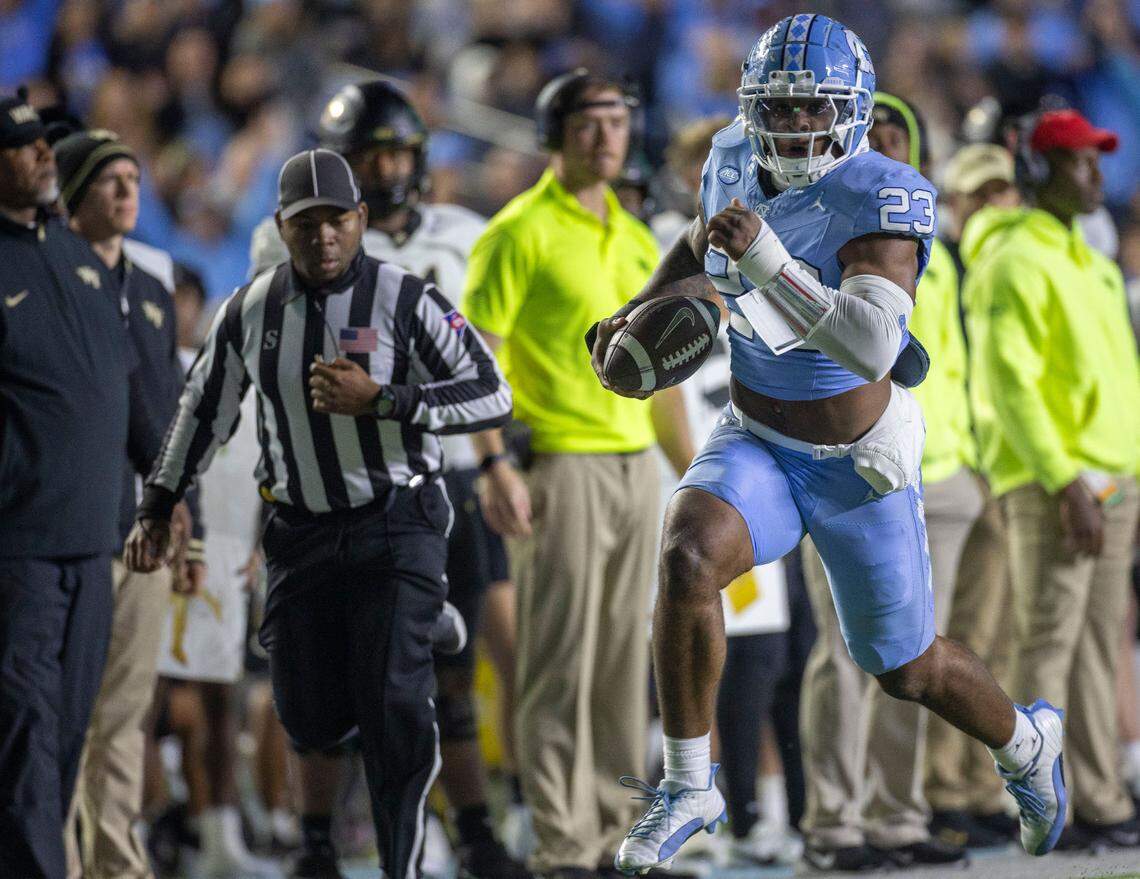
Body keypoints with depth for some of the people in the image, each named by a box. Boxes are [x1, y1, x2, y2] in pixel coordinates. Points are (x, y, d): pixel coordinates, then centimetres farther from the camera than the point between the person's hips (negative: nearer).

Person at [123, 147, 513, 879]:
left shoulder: (404, 301, -10)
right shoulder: (253, 310, 3)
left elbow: (494, 396, -13)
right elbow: (205, 408, 17)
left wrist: (379, 400, -23)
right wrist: (158, 507, 19)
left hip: (396, 526, -4)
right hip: (302, 535, 4)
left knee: (395, 712, -12)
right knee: (313, 724, 2)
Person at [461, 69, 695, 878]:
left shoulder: (636, 239, 17)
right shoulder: (521, 232, -6)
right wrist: (495, 464, -22)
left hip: (635, 466, 7)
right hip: (559, 468, -7)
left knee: (623, 665, 9)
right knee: (561, 664, -7)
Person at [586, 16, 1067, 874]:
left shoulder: (882, 198, -25)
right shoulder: (736, 165, -6)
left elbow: (872, 347, -39)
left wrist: (766, 261, -45)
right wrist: (636, 311, 6)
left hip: (860, 468, -3)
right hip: (756, 449, 3)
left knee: (906, 667, 12)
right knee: (688, 559, -29)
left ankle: (1025, 744, 47)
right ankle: (688, 786, -15)